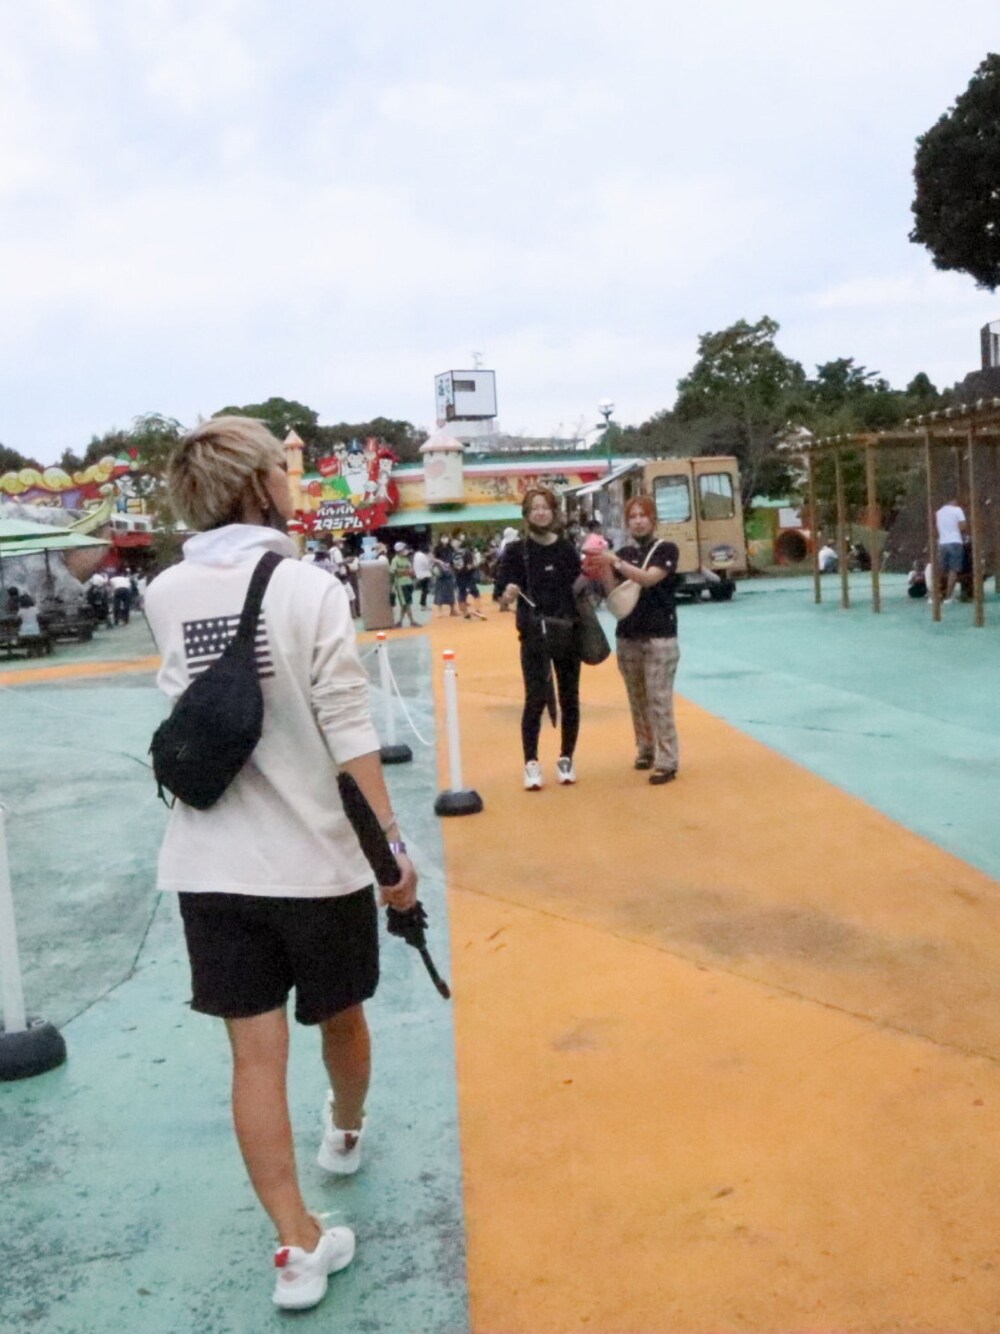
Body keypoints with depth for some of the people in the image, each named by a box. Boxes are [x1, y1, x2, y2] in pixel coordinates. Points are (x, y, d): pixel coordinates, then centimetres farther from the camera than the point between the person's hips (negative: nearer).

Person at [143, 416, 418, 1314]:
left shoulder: (164, 597, 0)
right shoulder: (311, 589, -15)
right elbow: (350, 736, -17)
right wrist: (392, 845, -9)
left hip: (209, 865, 3)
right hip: (316, 858, -3)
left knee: (256, 1052, 8)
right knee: (340, 1017, 23)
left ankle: (299, 1247, 13)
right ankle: (345, 1136, 49)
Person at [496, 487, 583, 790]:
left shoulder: (567, 548, 3)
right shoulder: (516, 550, -5)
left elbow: (579, 589, 13)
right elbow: (503, 599, -10)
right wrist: (508, 593, -30)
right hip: (534, 636, -3)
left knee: (569, 697, 9)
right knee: (536, 699, -6)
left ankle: (566, 759, 21)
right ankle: (531, 764, 4)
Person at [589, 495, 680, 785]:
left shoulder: (667, 549, -3)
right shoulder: (622, 553, 10)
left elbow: (648, 578, -20)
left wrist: (614, 562, -28)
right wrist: (603, 568, -12)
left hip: (660, 637, -5)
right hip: (627, 637, 5)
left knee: (659, 700, -8)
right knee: (637, 699, 10)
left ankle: (667, 762, -5)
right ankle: (645, 751, 24)